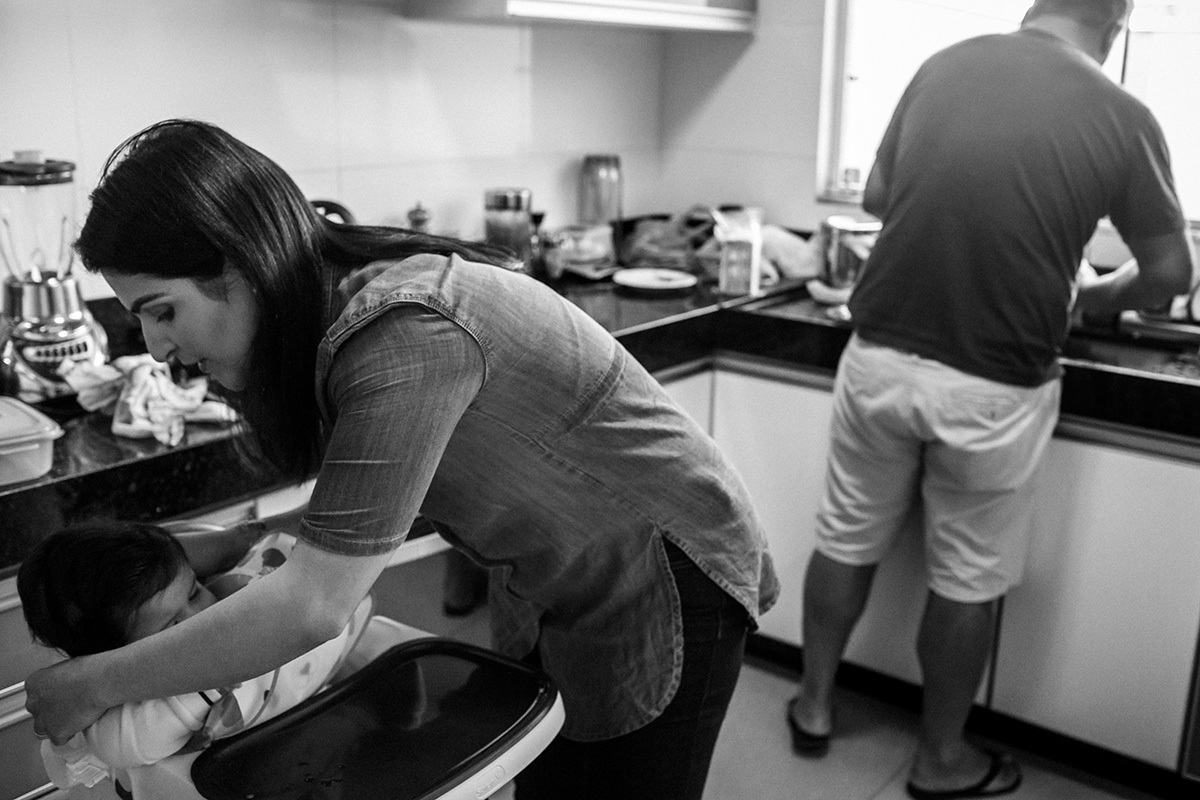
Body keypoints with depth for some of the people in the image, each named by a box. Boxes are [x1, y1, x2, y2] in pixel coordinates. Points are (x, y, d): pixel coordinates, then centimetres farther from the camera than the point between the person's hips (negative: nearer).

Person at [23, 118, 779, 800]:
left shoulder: (405, 332, -34)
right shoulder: (333, 306, -6)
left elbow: (314, 605, -34)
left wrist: (94, 684, -24)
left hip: (665, 575, -7)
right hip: (555, 589, 8)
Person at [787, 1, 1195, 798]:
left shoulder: (943, 66, 3)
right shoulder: (1122, 118, -6)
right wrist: (1094, 295, 23)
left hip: (879, 357, 3)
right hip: (991, 389, -3)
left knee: (847, 539, 19)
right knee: (967, 579, 14)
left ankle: (814, 704, 37)